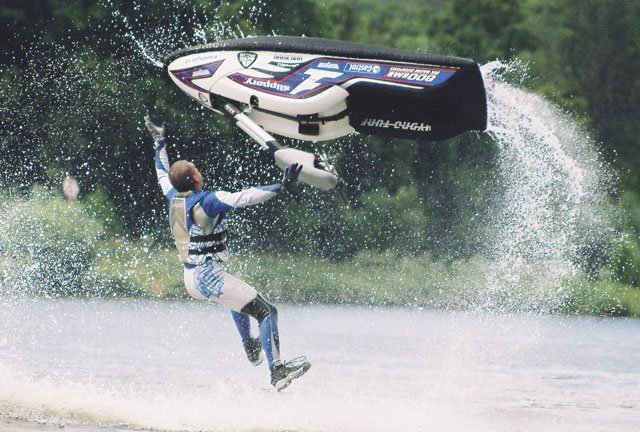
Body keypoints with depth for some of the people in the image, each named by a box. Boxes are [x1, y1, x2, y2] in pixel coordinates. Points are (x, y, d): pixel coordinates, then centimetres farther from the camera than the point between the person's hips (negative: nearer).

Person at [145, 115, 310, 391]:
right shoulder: (206, 201, -17)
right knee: (266, 311, -10)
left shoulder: (174, 198, 5)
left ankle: (250, 348, 39)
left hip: (190, 278, 9)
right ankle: (277, 373, -19)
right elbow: (244, 198, -28)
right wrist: (280, 188, -32)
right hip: (209, 276, -9)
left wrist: (159, 142, 37)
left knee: (239, 294, 39)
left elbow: (163, 174, 25)